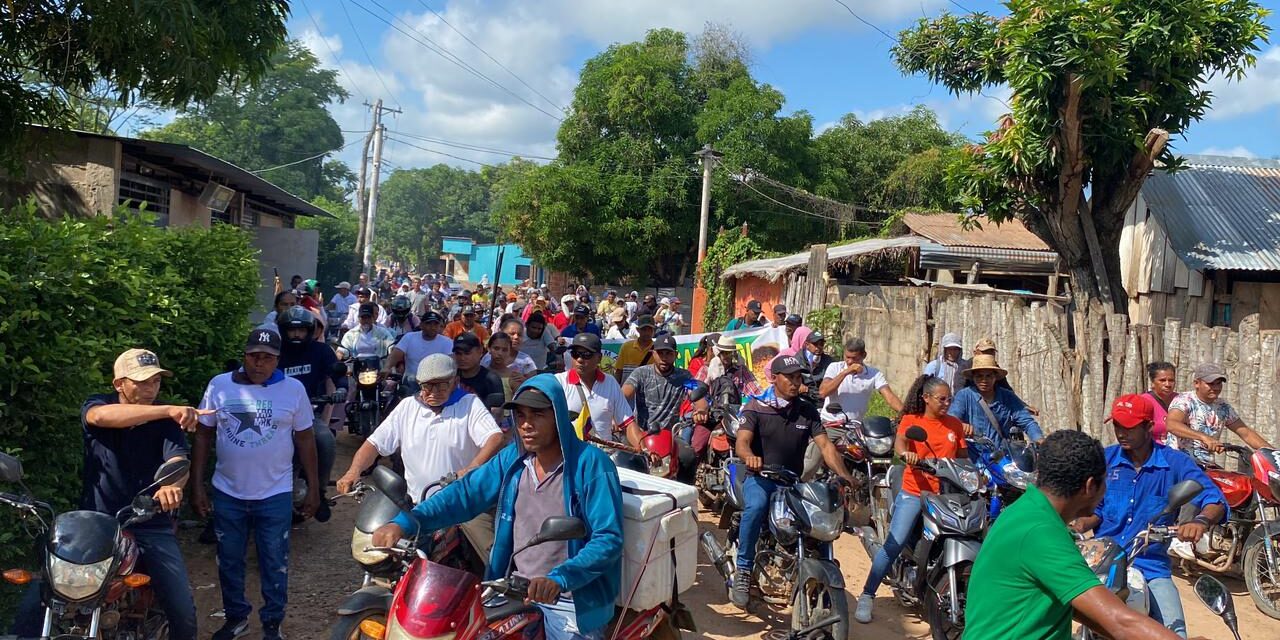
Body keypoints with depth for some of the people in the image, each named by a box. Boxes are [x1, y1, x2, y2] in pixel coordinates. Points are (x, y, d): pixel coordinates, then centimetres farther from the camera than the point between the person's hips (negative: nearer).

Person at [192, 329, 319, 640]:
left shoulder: (293, 389, -6)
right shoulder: (219, 385, -4)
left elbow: (305, 438, 0)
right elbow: (203, 435, 4)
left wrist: (313, 487, 0)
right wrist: (197, 485, 1)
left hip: (275, 495, -2)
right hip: (227, 494, 2)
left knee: (274, 564, 9)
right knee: (229, 561, 17)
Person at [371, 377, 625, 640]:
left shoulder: (592, 464, -17)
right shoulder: (512, 458, 1)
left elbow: (608, 539, -22)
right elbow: (465, 493, -5)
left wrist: (559, 579, -35)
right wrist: (405, 522, -19)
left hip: (572, 603, -5)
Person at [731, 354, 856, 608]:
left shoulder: (808, 411, 8)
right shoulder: (757, 408, -3)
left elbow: (825, 445, -2)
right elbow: (742, 442, -16)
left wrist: (843, 475, -20)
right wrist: (749, 457, -41)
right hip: (759, 476, -3)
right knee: (756, 507, -35)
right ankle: (743, 571, -22)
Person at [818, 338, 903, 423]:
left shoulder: (874, 374, -1)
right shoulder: (835, 367, -1)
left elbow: (890, 397, -10)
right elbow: (822, 392, -15)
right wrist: (845, 372, -21)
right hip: (829, 422, -1)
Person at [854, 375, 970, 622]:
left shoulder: (954, 424, 11)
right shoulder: (911, 420, 1)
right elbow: (899, 442, -17)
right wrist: (905, 453, -39)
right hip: (914, 494, -4)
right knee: (894, 544, -12)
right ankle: (867, 596, -5)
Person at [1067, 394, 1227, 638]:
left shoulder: (1175, 462, -3)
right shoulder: (1106, 458, 4)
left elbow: (1215, 500, -13)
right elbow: (1096, 508, 9)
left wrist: (1201, 520, -35)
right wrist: (1080, 524, -13)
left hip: (1151, 566, -1)